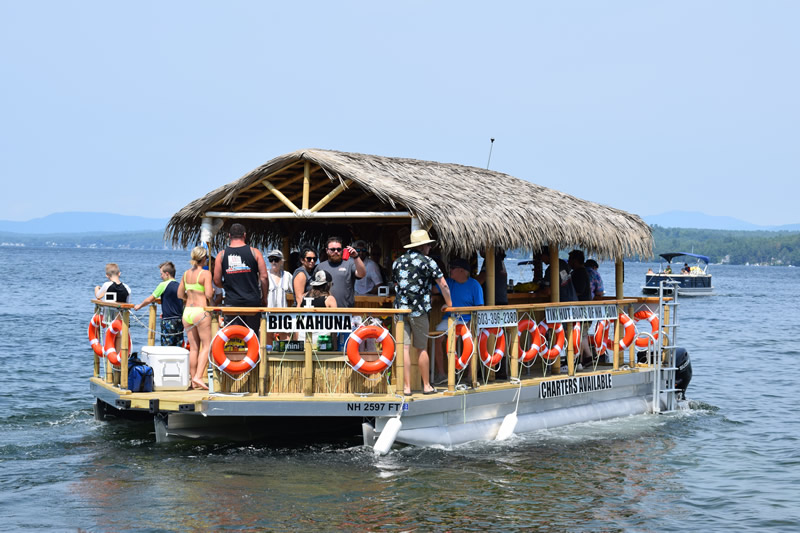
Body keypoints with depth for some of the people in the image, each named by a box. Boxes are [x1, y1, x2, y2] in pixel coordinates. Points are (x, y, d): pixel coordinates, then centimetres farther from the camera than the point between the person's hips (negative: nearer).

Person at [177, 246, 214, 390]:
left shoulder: (186, 273, 10)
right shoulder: (205, 273, -9)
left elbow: (180, 294, 14)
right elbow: (209, 294, -16)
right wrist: (213, 291, 5)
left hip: (187, 312, 6)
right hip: (200, 312, -6)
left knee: (193, 347, 9)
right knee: (206, 346, 0)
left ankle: (193, 381, 9)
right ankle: (198, 376, -13)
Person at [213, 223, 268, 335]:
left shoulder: (221, 255, 2)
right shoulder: (254, 252, -1)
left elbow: (217, 281, 2)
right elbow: (264, 277, -3)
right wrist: (264, 297, 9)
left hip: (231, 302, 0)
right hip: (252, 301, 0)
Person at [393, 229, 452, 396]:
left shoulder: (398, 262, 12)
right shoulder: (427, 262, -3)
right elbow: (443, 285, -3)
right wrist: (449, 304, 9)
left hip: (400, 309, 3)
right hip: (418, 310, -3)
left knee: (404, 348, -1)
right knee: (422, 349, 7)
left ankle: (406, 387, -5)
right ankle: (426, 386, 16)